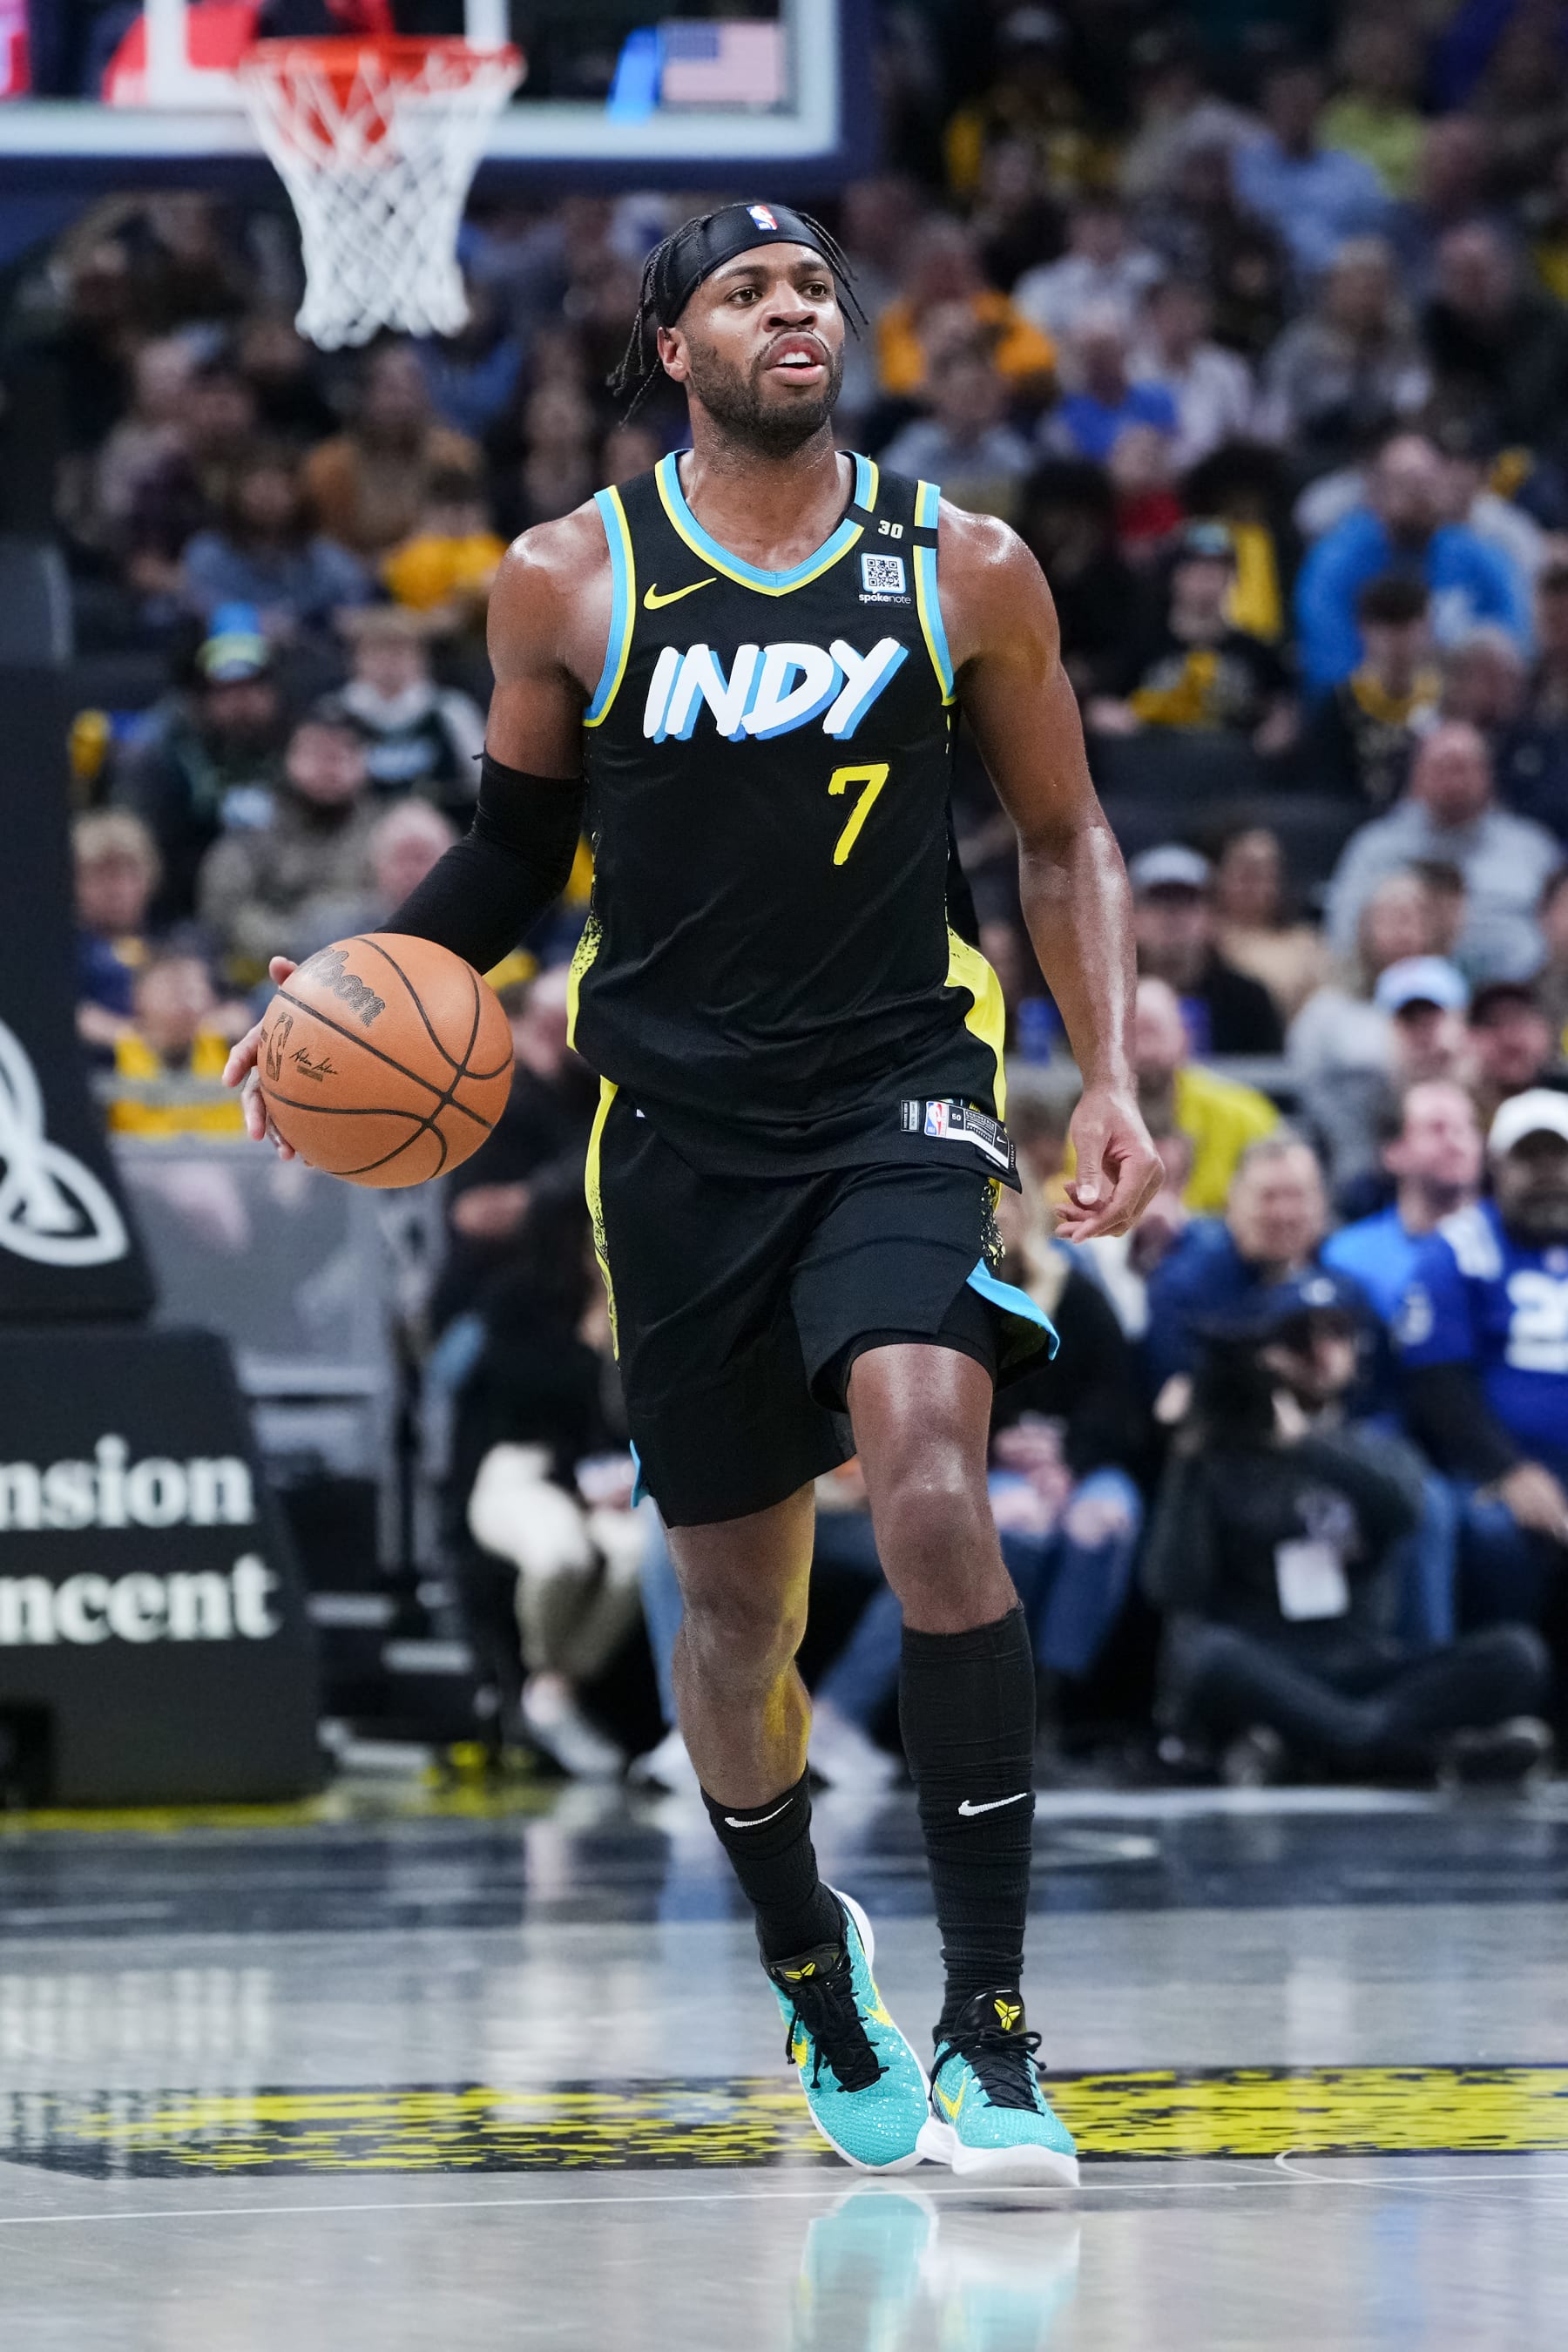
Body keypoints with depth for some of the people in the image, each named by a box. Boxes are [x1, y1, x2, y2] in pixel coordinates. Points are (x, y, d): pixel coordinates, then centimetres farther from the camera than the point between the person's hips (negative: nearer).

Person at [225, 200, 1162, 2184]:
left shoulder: (966, 571, 0)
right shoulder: (570, 583, 0)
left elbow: (1063, 843, 10)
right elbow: (516, 846, 14)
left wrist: (1109, 1083, 0)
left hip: (897, 1093, -2)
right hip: (680, 1126, 2)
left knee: (930, 1482, -26)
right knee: (733, 1597, 9)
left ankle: (988, 2024, -23)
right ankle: (812, 1972, 36)